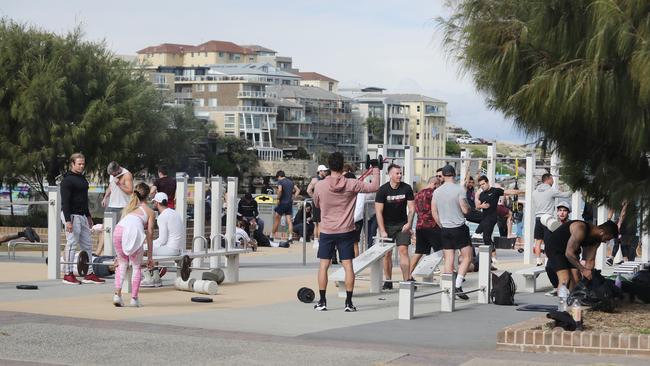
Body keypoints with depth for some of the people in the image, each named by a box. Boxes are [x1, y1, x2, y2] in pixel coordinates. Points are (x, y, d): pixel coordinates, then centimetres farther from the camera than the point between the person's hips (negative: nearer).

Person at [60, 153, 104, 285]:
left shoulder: (82, 178, 16)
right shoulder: (67, 180, -11)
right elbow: (65, 201, -17)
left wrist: (88, 216, 25)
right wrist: (68, 220, -23)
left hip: (82, 216, 9)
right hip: (72, 215, -9)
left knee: (87, 245, 9)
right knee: (71, 244, -6)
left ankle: (89, 274, 13)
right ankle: (68, 275, 0)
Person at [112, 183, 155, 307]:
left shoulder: (128, 207, 36)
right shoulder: (149, 211, 25)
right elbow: (149, 234, 18)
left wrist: (119, 255, 41)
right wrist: (150, 256, 21)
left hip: (118, 230, 3)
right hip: (133, 231, -3)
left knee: (122, 263, 23)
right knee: (136, 266, 15)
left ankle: (117, 294, 9)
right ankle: (134, 298, 9)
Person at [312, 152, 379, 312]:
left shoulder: (320, 186, -8)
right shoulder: (351, 185, -10)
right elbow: (374, 187, -2)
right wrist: (376, 170, 12)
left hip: (327, 231, 0)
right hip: (346, 231, 0)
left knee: (324, 265, 7)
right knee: (348, 265, 3)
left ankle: (322, 302, 6)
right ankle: (349, 303, 2)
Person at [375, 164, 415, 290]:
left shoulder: (406, 188, -5)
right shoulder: (383, 190, -11)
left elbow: (411, 208, 1)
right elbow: (378, 211, -11)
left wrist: (409, 223, -13)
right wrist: (382, 231, -16)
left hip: (402, 225, 1)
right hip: (387, 225, -1)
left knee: (403, 250, -10)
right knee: (387, 253, 1)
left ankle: (407, 280, -13)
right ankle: (388, 281, 10)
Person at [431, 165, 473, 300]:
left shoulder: (437, 191, 5)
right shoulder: (459, 189, -10)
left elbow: (434, 212, 8)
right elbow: (465, 210, -13)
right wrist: (469, 206, 10)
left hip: (445, 229, 5)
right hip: (459, 228, -4)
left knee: (449, 260, 6)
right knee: (467, 257, 4)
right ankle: (458, 285, -8)